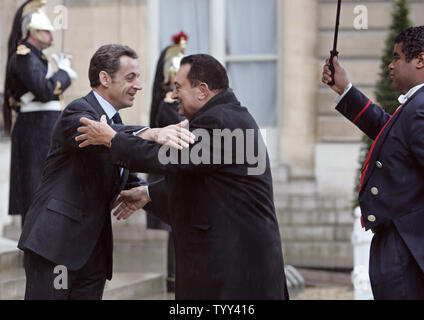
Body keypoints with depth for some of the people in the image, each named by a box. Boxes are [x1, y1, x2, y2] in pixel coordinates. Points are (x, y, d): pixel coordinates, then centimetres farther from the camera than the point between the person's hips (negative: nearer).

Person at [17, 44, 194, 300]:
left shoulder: (117, 123, 20)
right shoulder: (78, 111, -8)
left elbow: (129, 182, 24)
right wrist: (151, 134, -49)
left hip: (94, 248, 8)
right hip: (56, 240, -8)